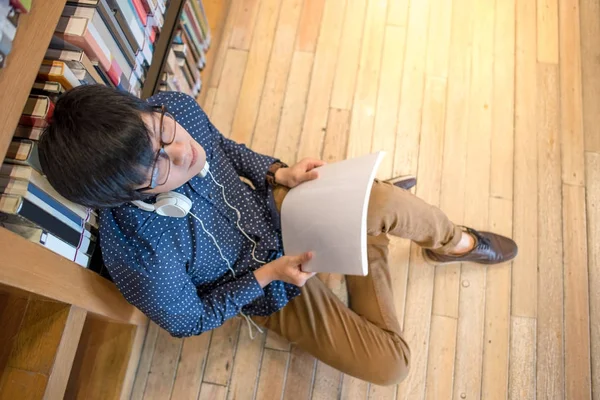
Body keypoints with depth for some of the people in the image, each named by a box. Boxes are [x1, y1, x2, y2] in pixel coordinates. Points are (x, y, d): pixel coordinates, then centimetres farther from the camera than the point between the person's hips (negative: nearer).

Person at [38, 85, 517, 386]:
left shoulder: (175, 107, -23)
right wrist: (267, 274, -20)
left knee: (391, 201, -19)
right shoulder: (139, 256, -36)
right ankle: (370, 254, 19)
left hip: (273, 207, 4)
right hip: (265, 292, -3)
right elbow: (188, 321, -15)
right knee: (390, 366, -5)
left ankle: (455, 242, 17)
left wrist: (281, 173, -13)